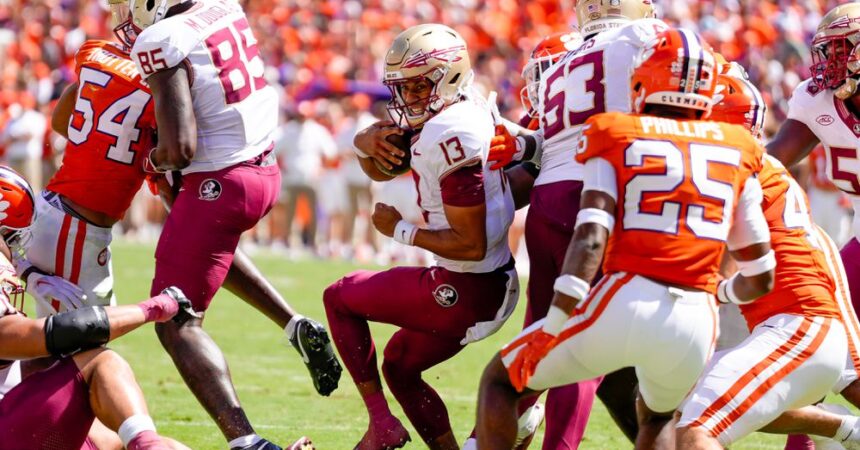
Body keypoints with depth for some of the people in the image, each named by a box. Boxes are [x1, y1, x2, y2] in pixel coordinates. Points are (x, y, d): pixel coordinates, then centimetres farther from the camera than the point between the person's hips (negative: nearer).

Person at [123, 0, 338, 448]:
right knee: (212, 241, 38)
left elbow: (179, 149, -23)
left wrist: (153, 161, -2)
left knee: (176, 324, 0)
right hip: (265, 171, 8)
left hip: (220, 184, -8)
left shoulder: (161, 41, -19)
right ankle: (298, 328, 22)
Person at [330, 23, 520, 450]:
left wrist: (402, 230, -12)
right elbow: (379, 171, 18)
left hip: (468, 292, -9)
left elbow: (471, 245, -25)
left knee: (339, 298, 8)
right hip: (495, 286, 9)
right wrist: (368, 143, -5)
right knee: (399, 366, 25)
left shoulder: (451, 137, -24)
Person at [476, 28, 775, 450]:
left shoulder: (615, 136, 6)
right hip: (695, 321, 4)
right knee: (657, 414, 36)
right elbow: (760, 278, 18)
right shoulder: (735, 150, 15)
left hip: (626, 303, -4)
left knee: (501, 380, 18)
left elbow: (591, 238, -9)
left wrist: (556, 319, -10)